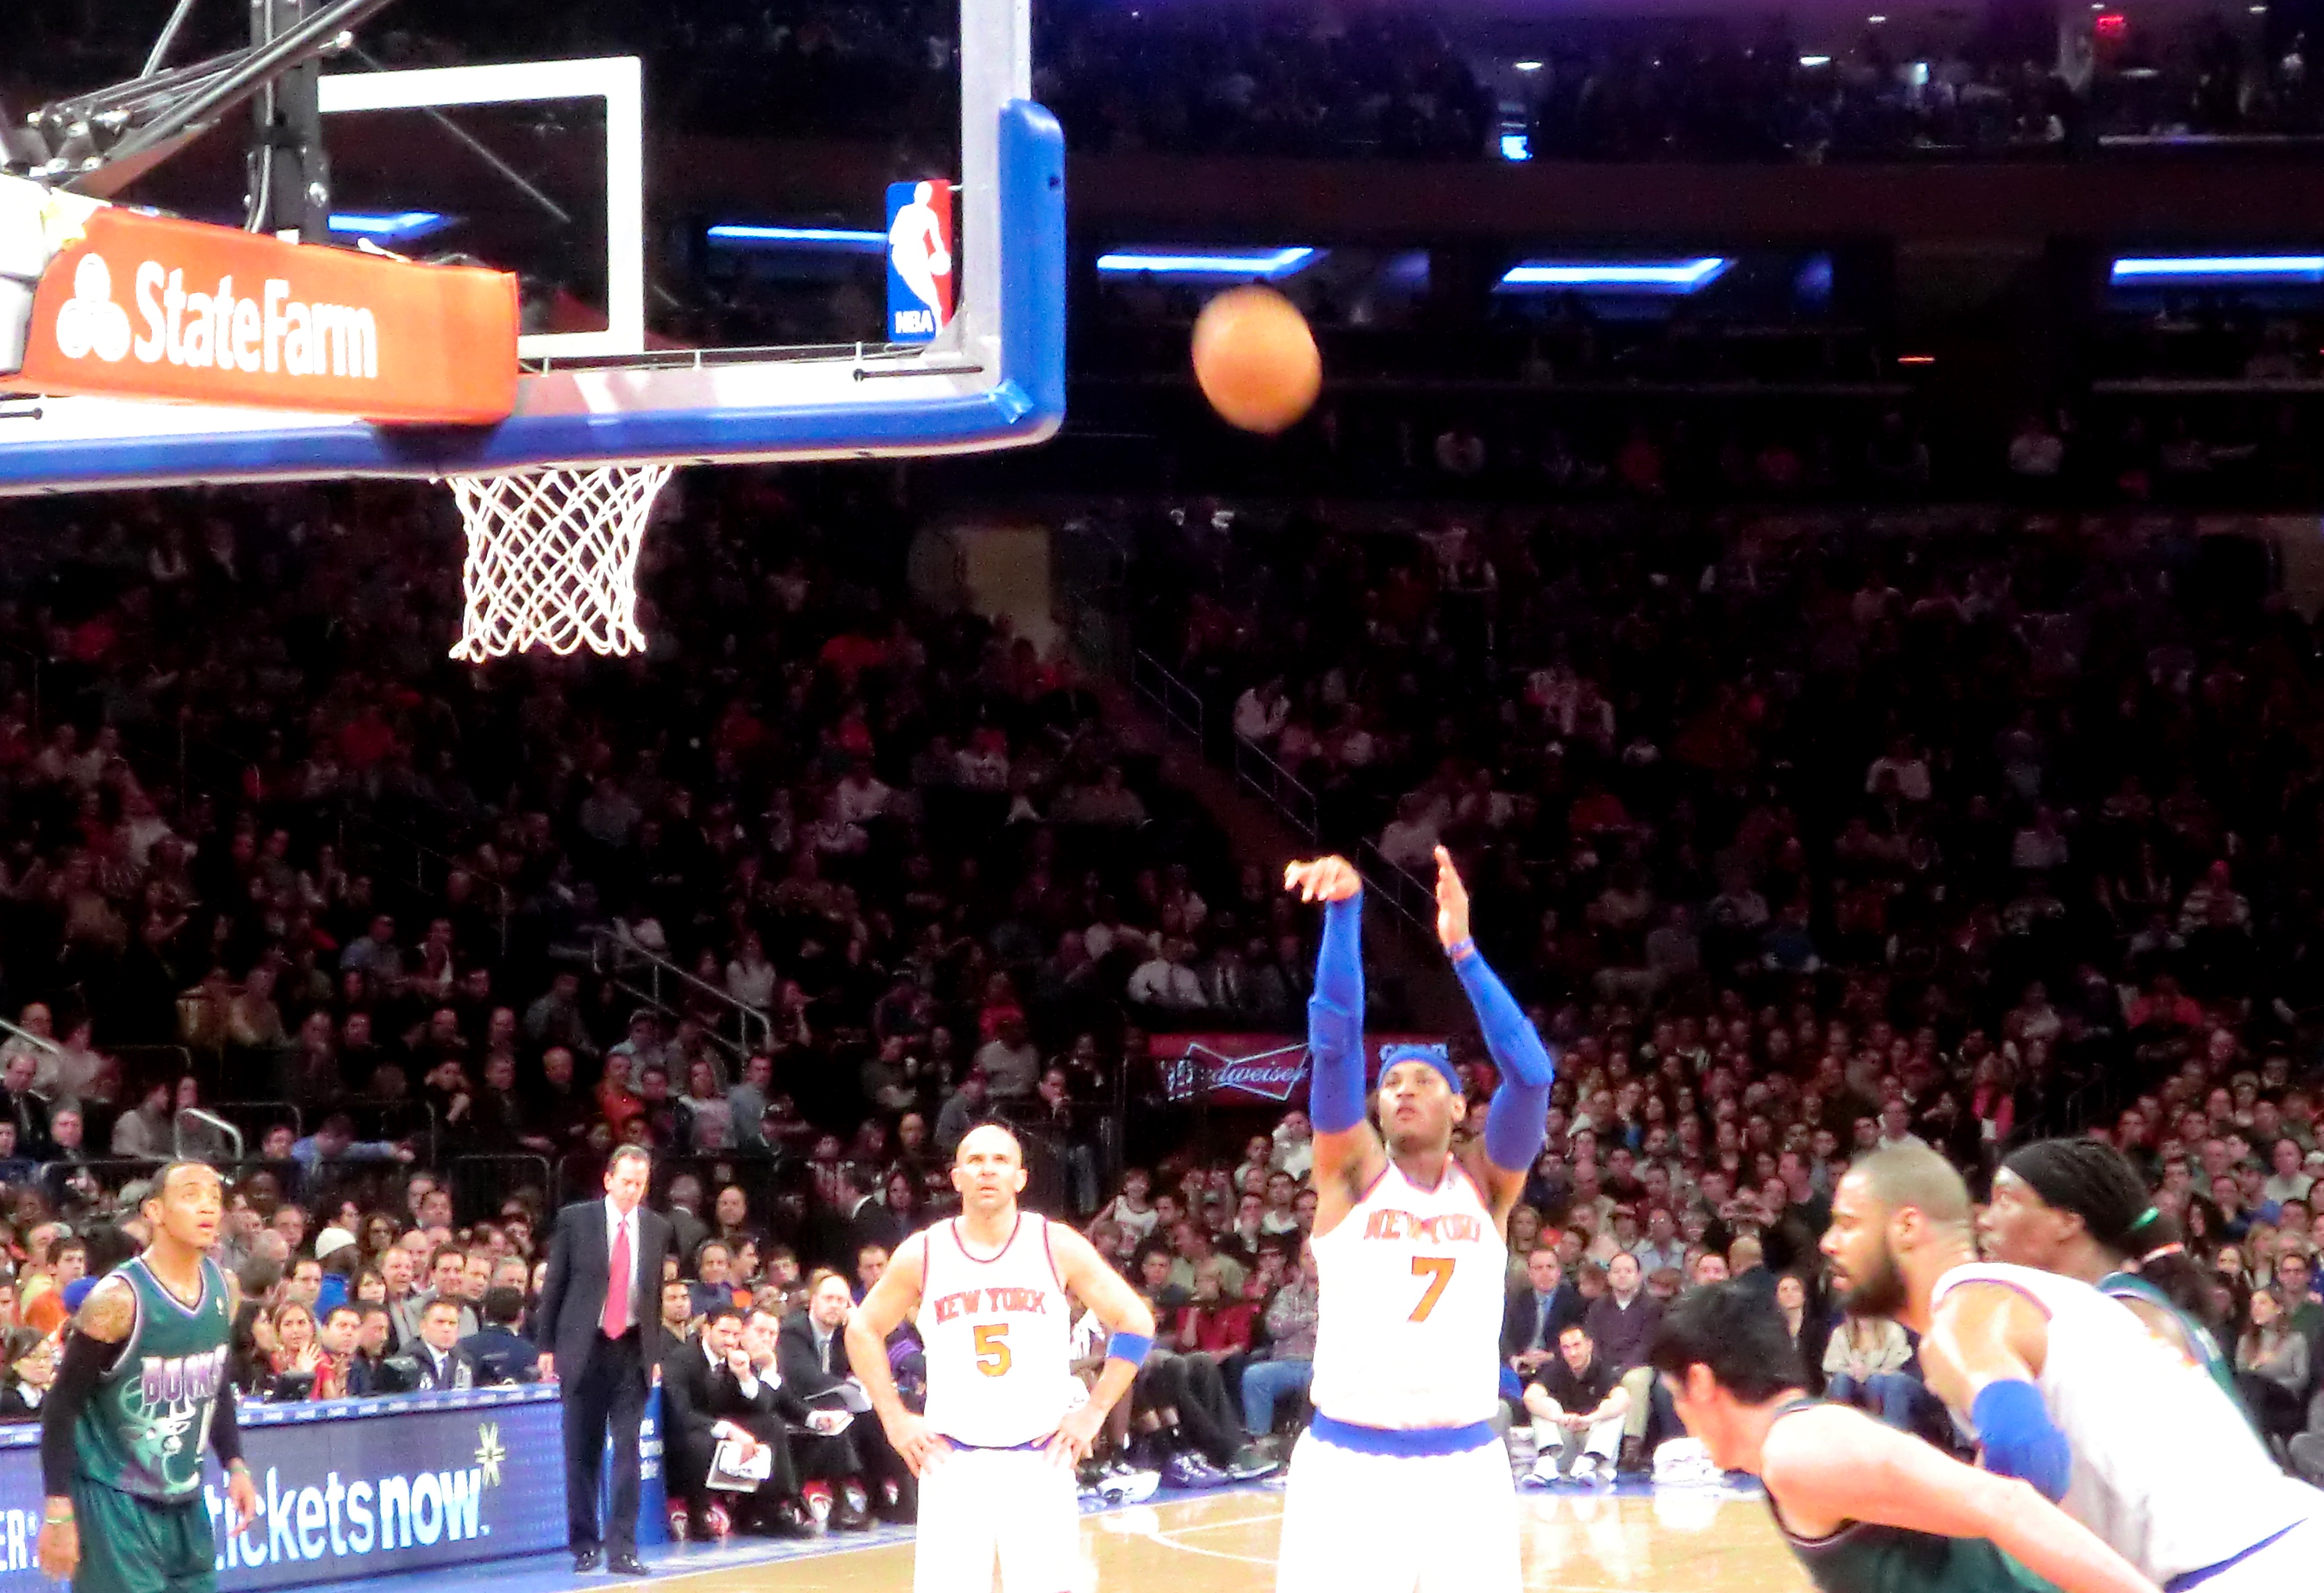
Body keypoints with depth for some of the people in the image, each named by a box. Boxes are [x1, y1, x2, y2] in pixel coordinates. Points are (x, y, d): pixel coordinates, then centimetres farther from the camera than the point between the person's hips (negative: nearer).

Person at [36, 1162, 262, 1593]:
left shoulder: (224, 1289, 2)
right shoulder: (119, 1299, -19)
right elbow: (62, 1405, -15)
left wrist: (235, 1464, 9)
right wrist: (58, 1511, -18)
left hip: (185, 1501, 7)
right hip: (114, 1499, -7)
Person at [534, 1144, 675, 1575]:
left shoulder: (657, 1229, 6)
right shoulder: (575, 1220, -1)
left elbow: (658, 1292, 10)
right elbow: (554, 1284, 2)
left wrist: (657, 1353, 8)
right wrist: (546, 1345, -1)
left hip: (633, 1350, 1)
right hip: (584, 1346, -1)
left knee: (628, 1450, -4)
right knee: (581, 1452, 5)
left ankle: (622, 1547, -4)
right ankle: (584, 1544, 14)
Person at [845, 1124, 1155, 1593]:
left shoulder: (1058, 1247, -2)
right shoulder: (923, 1254, 1)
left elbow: (1135, 1323, 3)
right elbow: (863, 1330, 13)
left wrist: (1094, 1412, -2)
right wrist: (894, 1419, 4)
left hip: (1039, 1459, -1)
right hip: (952, 1461, 1)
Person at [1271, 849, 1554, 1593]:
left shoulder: (1488, 1186, 6)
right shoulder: (1353, 1173, 3)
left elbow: (1531, 1076, -10)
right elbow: (1334, 1042, -10)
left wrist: (1462, 950, -18)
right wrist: (1345, 909, -23)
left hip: (1465, 1465, 2)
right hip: (1347, 1462, -1)